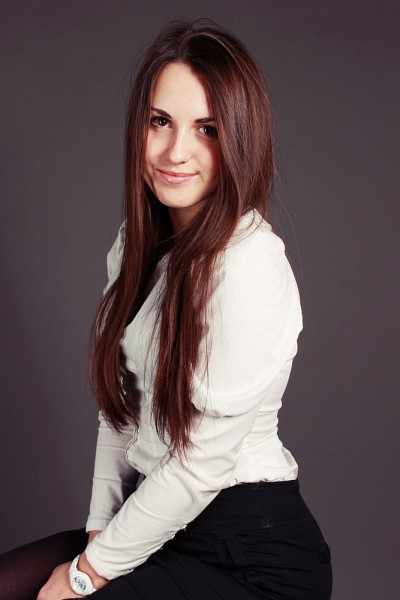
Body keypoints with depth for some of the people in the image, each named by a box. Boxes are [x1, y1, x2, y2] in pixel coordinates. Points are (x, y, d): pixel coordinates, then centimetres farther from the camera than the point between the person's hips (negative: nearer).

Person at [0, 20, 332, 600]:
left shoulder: (250, 263, -21)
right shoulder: (138, 246, 6)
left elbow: (204, 461, -20)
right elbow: (123, 404, 9)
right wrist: (100, 528, 1)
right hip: (157, 521, 7)